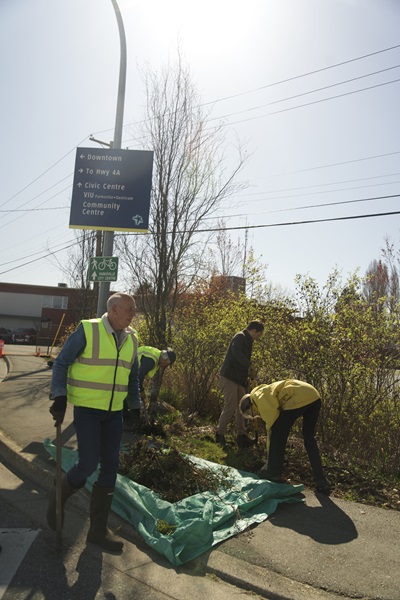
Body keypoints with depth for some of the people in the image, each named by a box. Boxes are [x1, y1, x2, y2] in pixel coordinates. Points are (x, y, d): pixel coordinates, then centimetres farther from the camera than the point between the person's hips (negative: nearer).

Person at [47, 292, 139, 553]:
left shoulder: (131, 339, 5)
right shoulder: (87, 330, -13)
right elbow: (61, 364, -8)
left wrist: (135, 406, 13)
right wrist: (60, 398, -16)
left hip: (114, 413, 6)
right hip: (87, 410, -5)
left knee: (110, 467, 6)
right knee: (88, 465, -9)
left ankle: (99, 529, 20)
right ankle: (59, 495, 25)